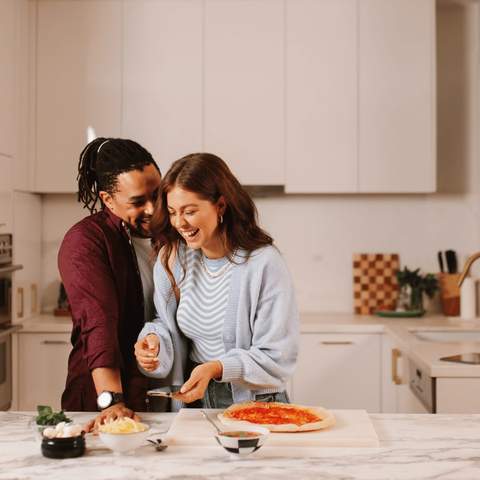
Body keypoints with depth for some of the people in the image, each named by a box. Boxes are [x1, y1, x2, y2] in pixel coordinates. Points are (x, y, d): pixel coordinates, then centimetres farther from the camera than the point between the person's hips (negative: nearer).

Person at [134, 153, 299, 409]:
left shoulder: (264, 263, -14)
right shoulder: (171, 257, 2)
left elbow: (276, 358, -12)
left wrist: (217, 368, -24)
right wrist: (155, 338, -8)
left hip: (254, 400, -4)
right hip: (191, 400, 5)